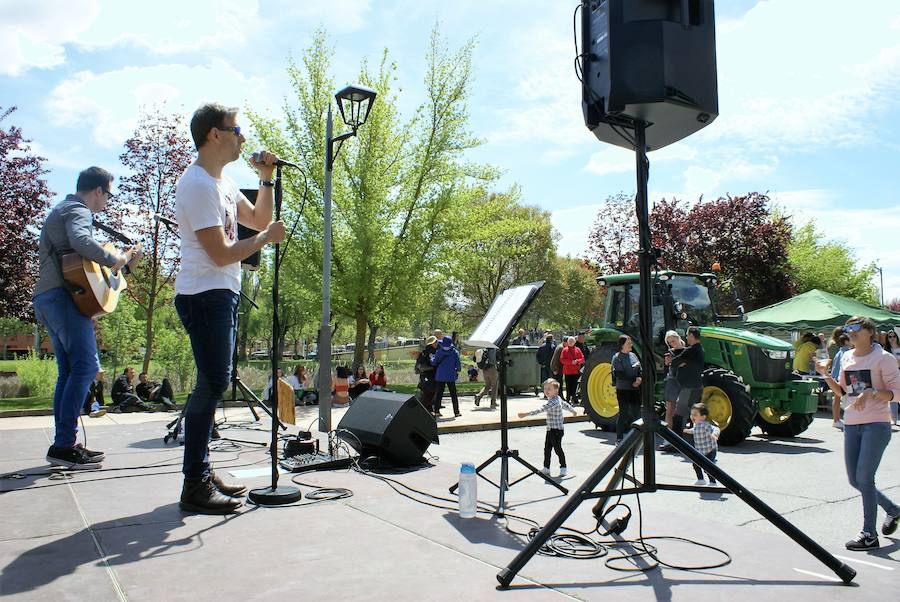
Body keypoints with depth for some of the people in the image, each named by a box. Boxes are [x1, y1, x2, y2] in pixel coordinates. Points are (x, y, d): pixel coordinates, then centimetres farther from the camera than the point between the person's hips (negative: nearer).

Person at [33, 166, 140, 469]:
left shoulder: (61, 210, 28)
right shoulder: (78, 210, -4)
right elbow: (80, 241, -29)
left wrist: (123, 262, 21)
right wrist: (115, 259, -17)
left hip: (46, 298, 11)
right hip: (63, 295, -11)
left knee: (68, 371, 9)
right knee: (86, 366, -15)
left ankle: (64, 444, 9)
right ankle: (63, 445, -18)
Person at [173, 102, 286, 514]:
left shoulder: (223, 182, 16)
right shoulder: (197, 184, -14)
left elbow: (258, 220, 20)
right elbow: (221, 253, -20)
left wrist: (266, 179, 10)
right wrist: (267, 237, -8)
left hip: (223, 294, 10)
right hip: (204, 294, -10)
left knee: (213, 384, 12)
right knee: (213, 383, -10)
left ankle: (203, 472, 22)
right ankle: (195, 486, -3)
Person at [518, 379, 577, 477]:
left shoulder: (554, 401, -23)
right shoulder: (557, 399, 9)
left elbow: (542, 409, -35)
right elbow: (565, 405, 27)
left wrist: (527, 413, -43)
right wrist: (572, 410, 50)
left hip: (557, 430, -10)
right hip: (550, 429, 10)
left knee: (557, 448, -1)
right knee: (547, 448, 9)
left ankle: (563, 467, 13)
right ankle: (546, 468, 16)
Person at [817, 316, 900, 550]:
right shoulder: (847, 358, 12)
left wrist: (871, 392, -24)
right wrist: (825, 375, 3)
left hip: (876, 424, -7)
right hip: (851, 425, 7)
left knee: (864, 478, -9)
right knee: (854, 479, 10)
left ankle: (869, 534, 2)